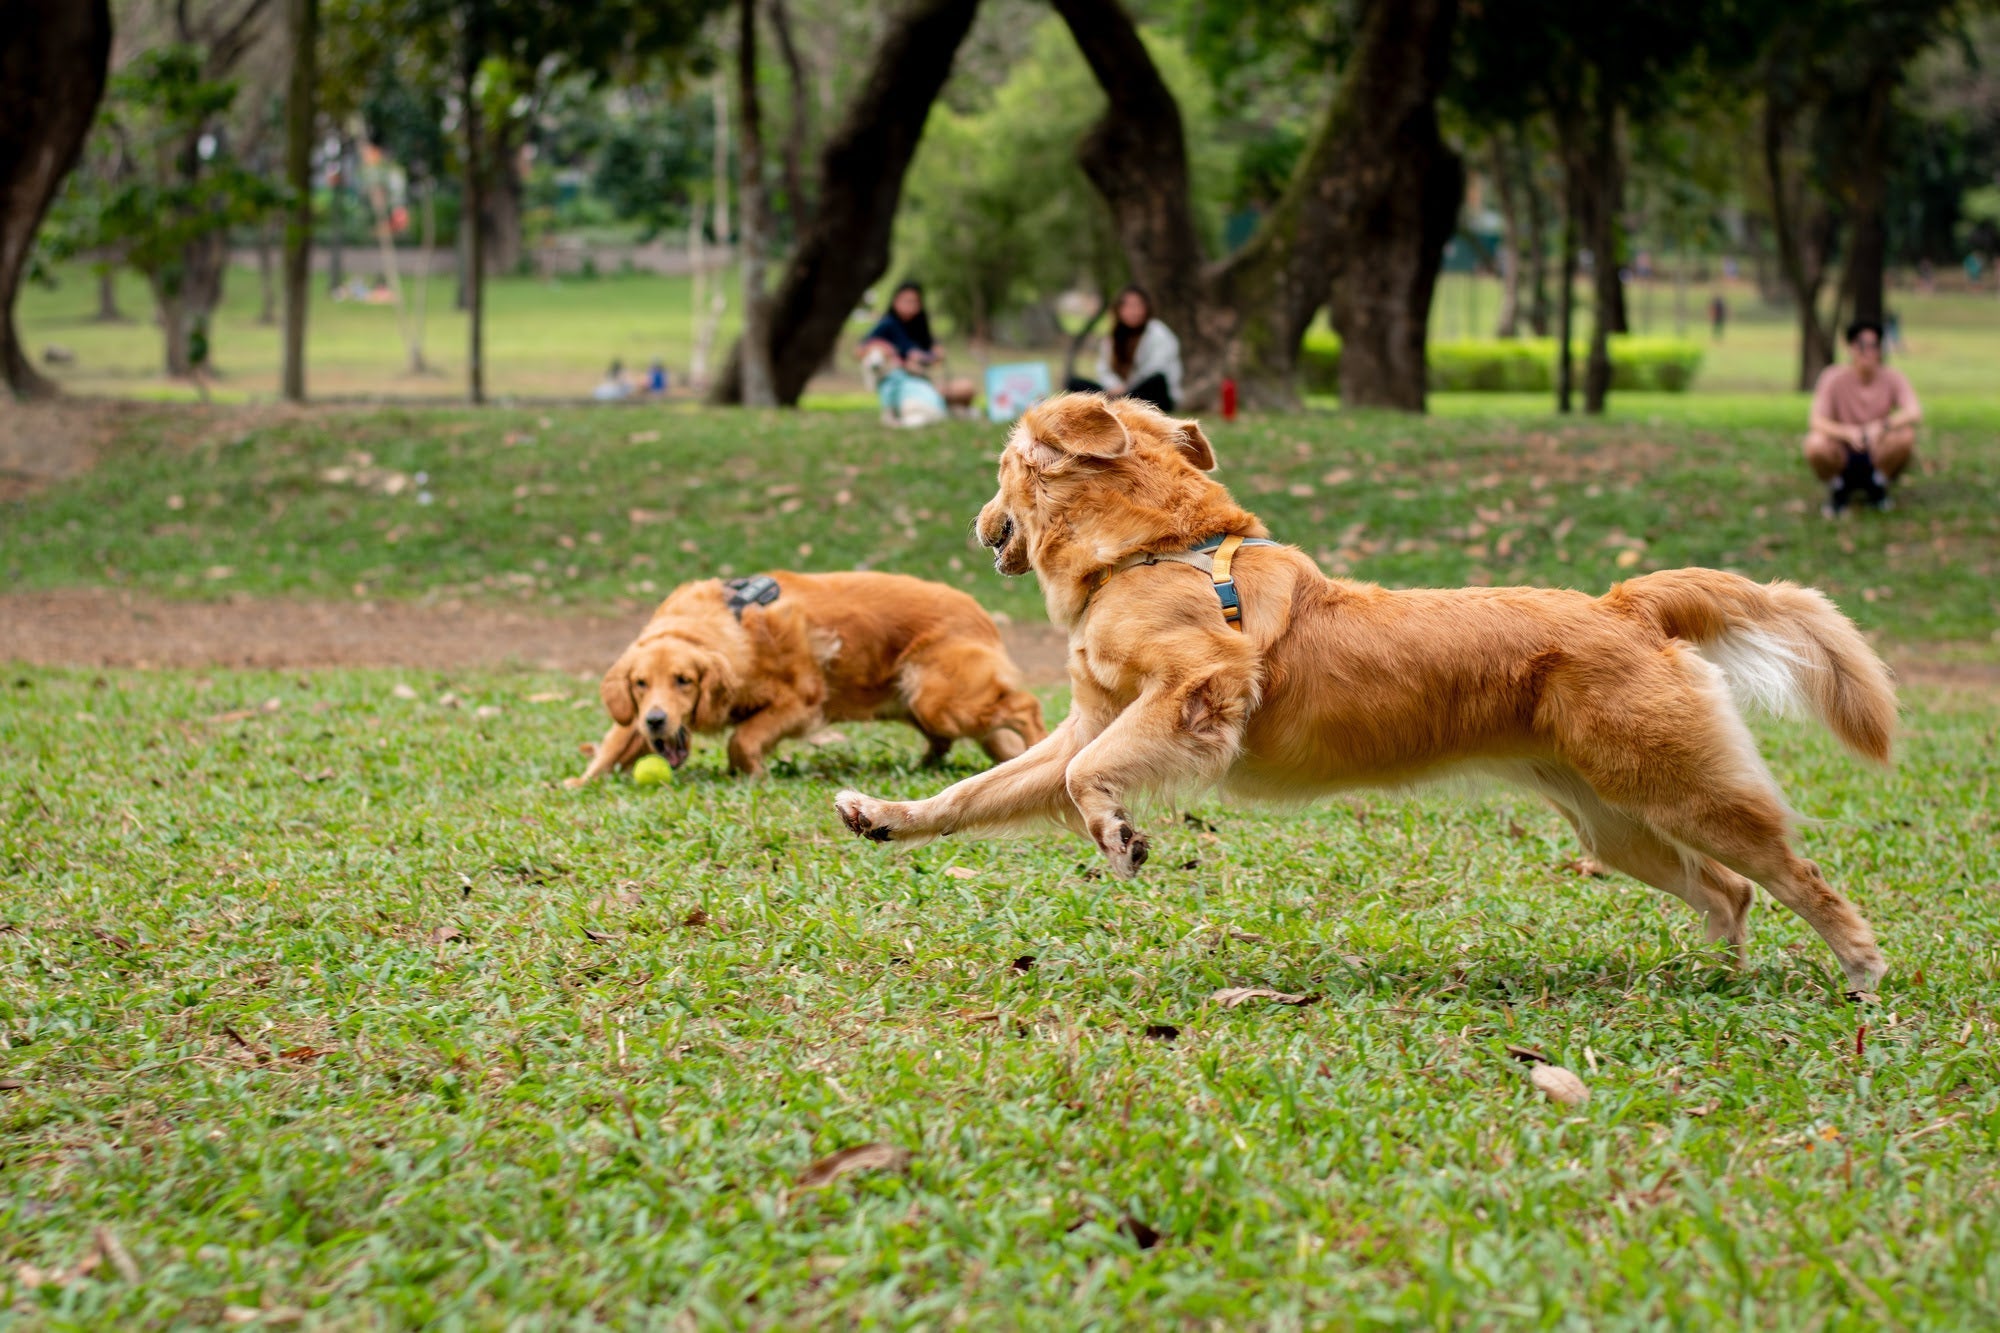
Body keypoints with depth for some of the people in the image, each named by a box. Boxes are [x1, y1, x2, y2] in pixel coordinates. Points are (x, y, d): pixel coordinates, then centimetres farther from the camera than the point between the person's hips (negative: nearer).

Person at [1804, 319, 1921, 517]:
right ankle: (1837, 488, 0)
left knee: (1906, 435, -28)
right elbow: (1818, 421, -20)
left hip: (1877, 459, 1)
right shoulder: (1834, 378, -11)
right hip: (1843, 460, -1)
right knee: (1816, 443, -33)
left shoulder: (1892, 378, -7)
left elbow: (1915, 412, -22)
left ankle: (1877, 487, 0)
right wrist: (1847, 432, -40)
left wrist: (1883, 426, -41)